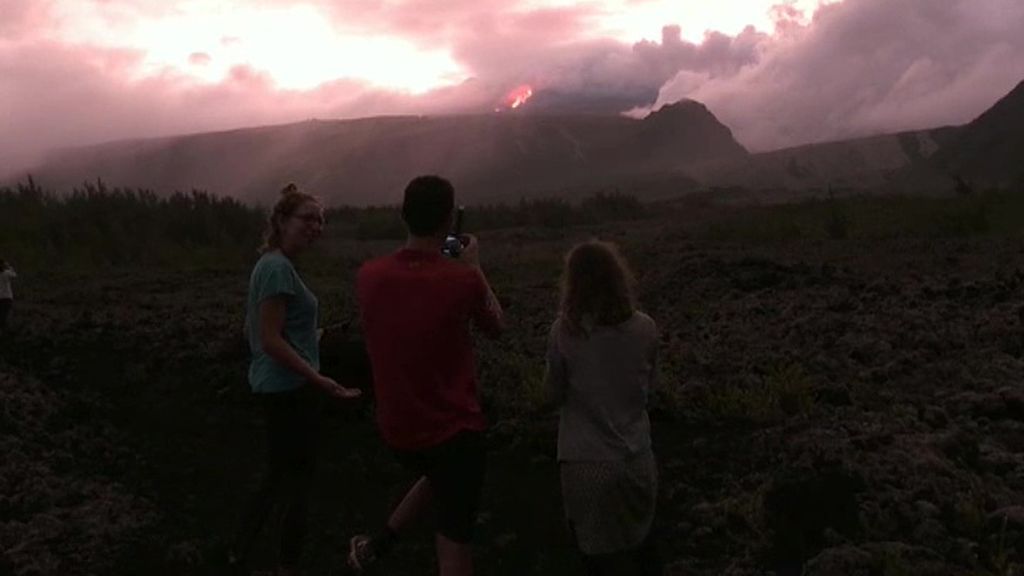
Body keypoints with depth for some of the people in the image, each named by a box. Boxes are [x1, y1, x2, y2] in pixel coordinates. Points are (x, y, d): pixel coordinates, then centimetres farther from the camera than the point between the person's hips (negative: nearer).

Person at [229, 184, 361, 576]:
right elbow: (271, 339, -23)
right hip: (289, 388, -10)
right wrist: (317, 379, -25)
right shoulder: (279, 267, -19)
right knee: (297, 478, 5)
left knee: (278, 476, 19)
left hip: (275, 384, 10)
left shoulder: (269, 264, 11)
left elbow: (252, 330, 17)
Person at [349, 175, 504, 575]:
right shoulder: (463, 279, -21)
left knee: (437, 478, 35)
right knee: (454, 540, 10)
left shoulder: (368, 276, -8)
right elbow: (496, 328, 0)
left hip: (396, 429, 5)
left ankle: (378, 543, 32)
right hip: (453, 429, -5)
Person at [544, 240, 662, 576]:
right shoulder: (645, 328, -7)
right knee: (640, 544, 26)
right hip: (637, 459, 3)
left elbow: (555, 395, -1)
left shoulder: (564, 331, -14)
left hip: (587, 463, -3)